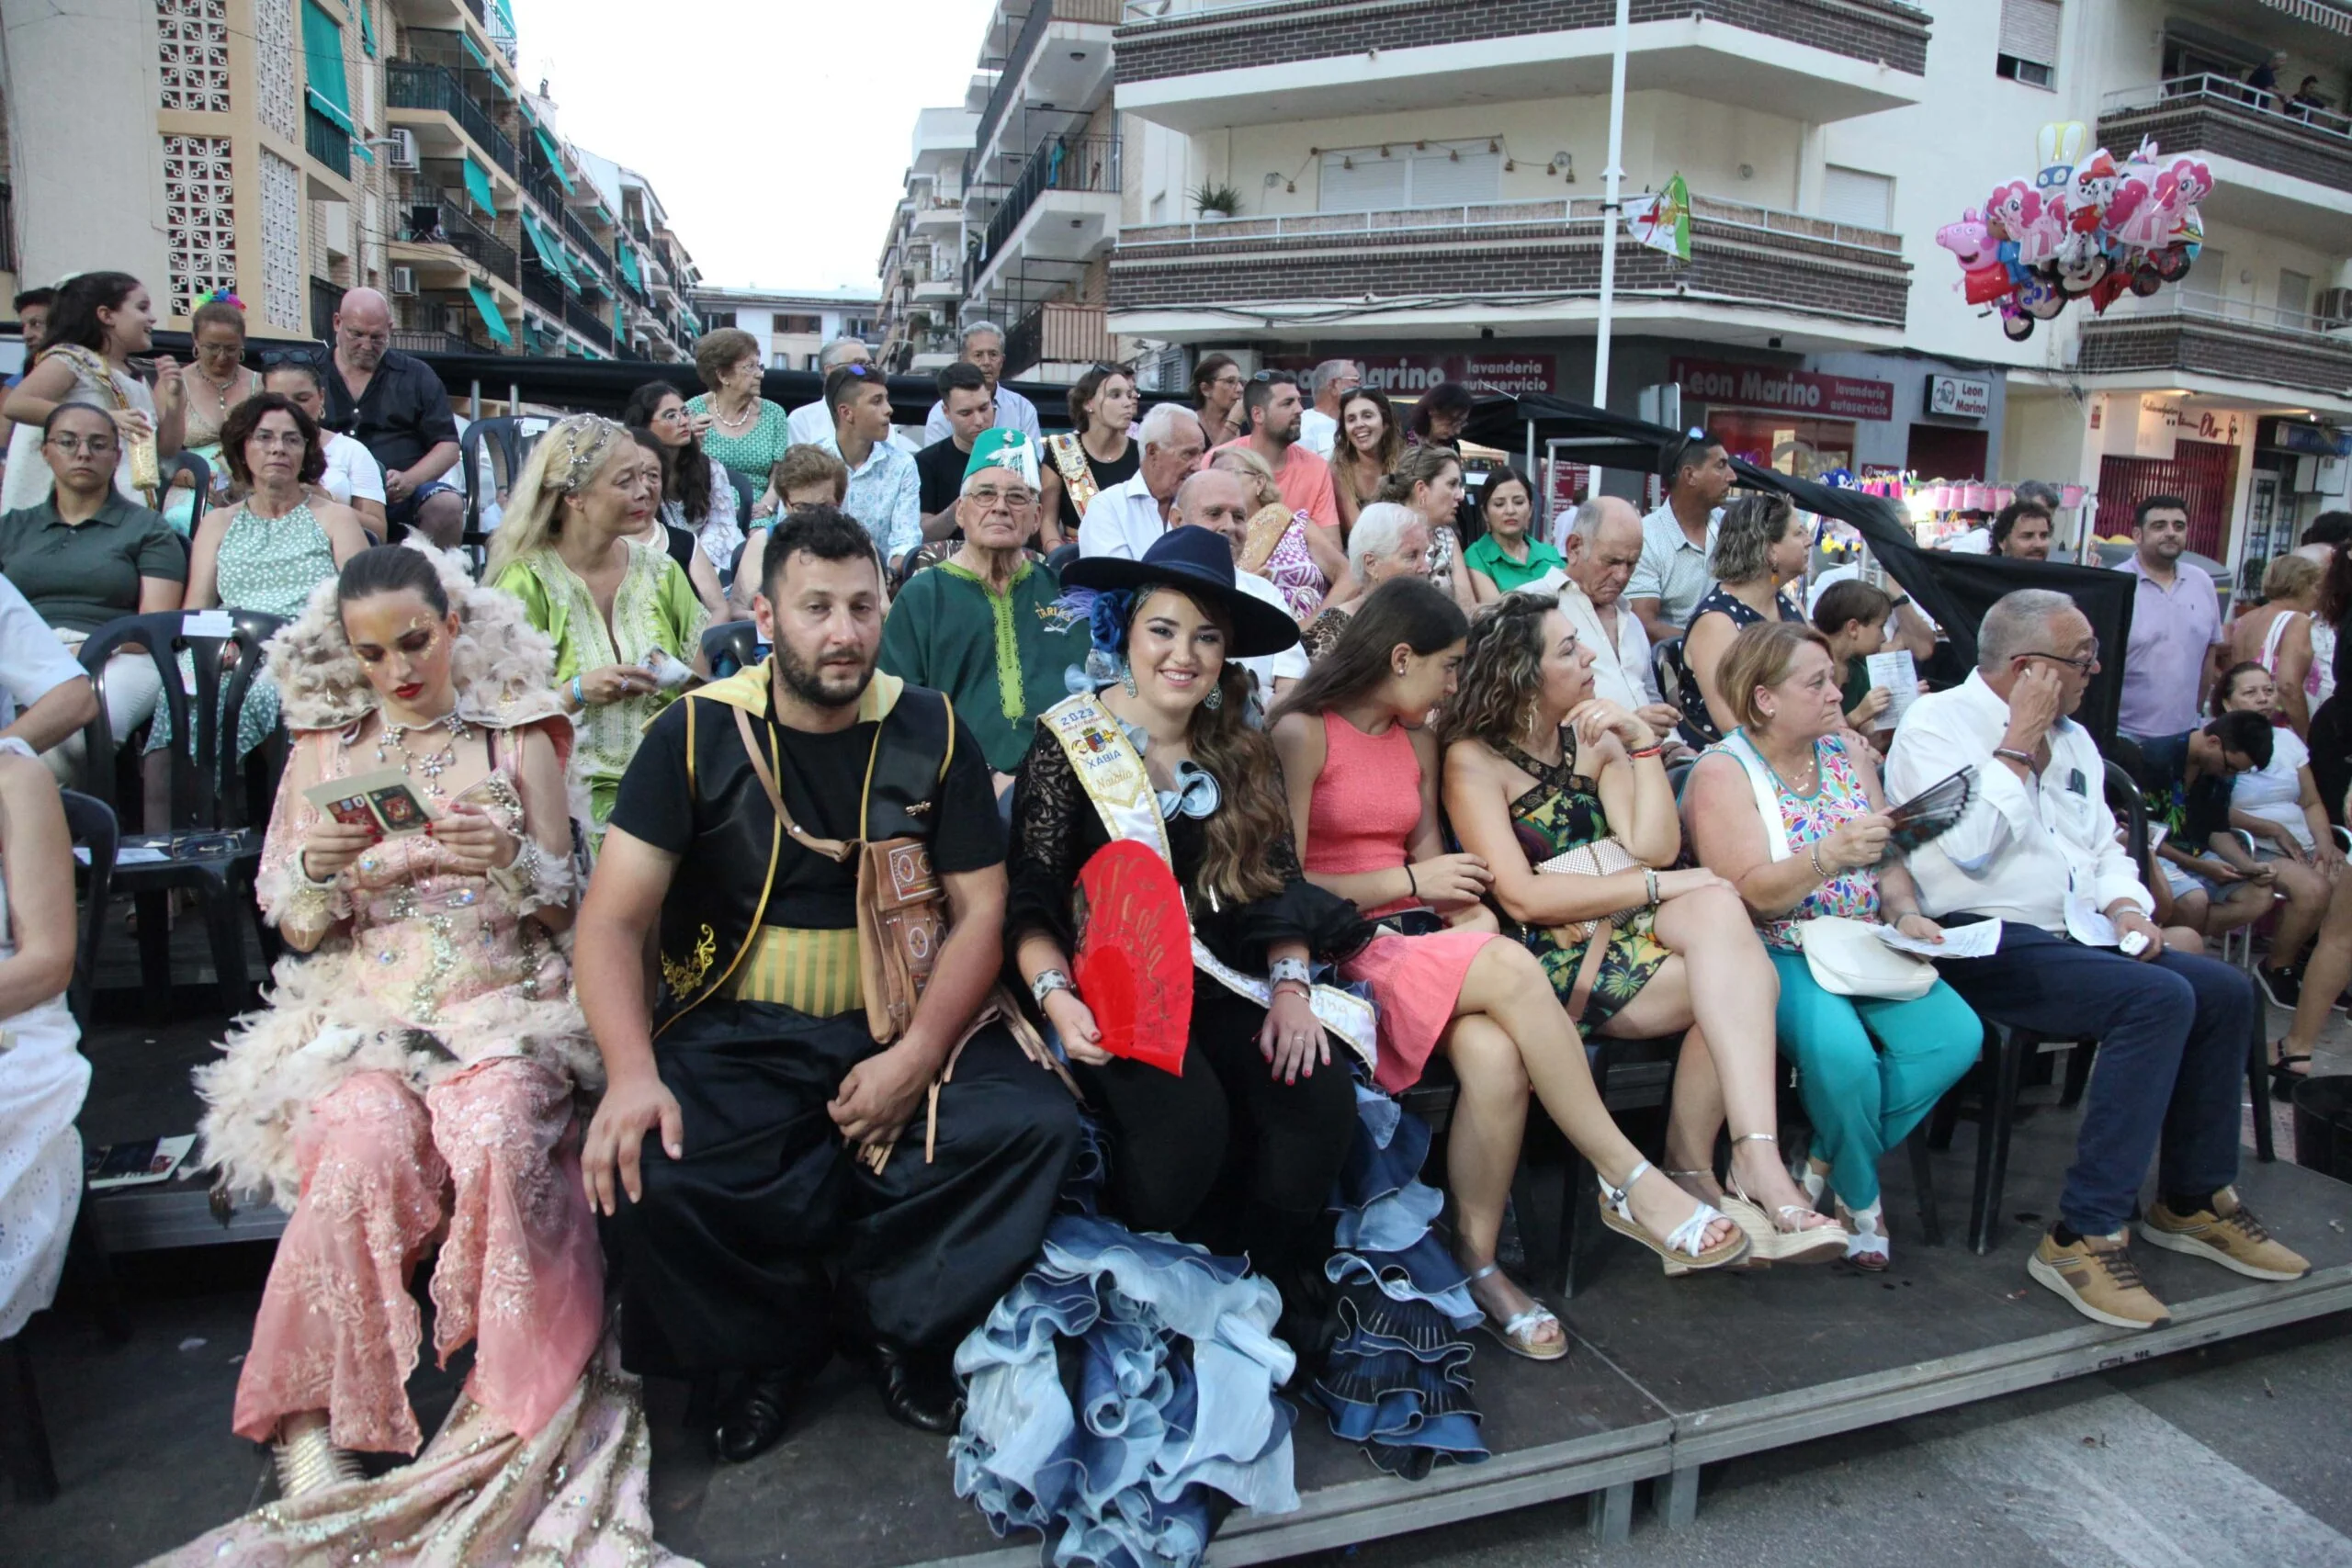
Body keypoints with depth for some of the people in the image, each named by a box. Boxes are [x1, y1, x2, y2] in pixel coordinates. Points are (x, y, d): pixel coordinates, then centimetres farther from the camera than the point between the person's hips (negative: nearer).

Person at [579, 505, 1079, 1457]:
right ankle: (778, 1344, 6)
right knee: (642, 1176, -26)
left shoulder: (932, 732, 2)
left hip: (903, 1021, 1)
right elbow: (612, 920, -5)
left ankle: (900, 1320, 5)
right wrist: (632, 1073, -23)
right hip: (740, 1029, 0)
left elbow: (980, 911, 0)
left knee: (1035, 1123, -23)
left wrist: (914, 1059, -15)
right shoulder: (698, 735, -1)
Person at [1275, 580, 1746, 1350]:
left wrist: (1467, 909, -6)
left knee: (1497, 1056, -28)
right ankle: (1632, 1184, -21)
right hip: (1341, 949, -6)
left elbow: (1427, 852, 17)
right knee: (1510, 969, -31)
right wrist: (1412, 882, -7)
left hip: (1416, 940, 6)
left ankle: (1479, 1262, -13)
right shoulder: (1301, 733, -5)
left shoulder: (1418, 739, 19)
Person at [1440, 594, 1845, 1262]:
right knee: (1742, 981, -24)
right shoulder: (1474, 760, -5)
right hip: (1548, 957, -6)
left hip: (1620, 928, 6)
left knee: (1717, 906, -27)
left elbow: (1654, 847, 3)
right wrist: (1660, 886, -13)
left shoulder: (1595, 741, 14)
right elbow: (1522, 897, -14)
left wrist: (1643, 744, -5)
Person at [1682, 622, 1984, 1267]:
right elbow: (1749, 894, -18)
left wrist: (1905, 913, -5)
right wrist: (1829, 857, -34)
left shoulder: (1849, 753, 11)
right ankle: (1858, 1197, -1)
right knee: (1842, 1052, -32)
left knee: (1955, 1035, -18)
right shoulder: (1722, 772, -8)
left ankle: (1828, 1163, 1)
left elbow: (1886, 858, 15)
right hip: (1779, 955, -6)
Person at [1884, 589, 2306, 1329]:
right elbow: (1966, 850, -20)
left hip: (2075, 937, 9)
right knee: (2159, 999, -26)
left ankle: (2194, 1200, 12)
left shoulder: (2071, 738, 19)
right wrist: (2018, 746, -13)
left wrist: (2125, 905, 2)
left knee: (2224, 990, -5)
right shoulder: (1935, 724, -7)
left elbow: (2104, 848, 24)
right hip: (1985, 946, -9)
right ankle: (2084, 1235, -23)